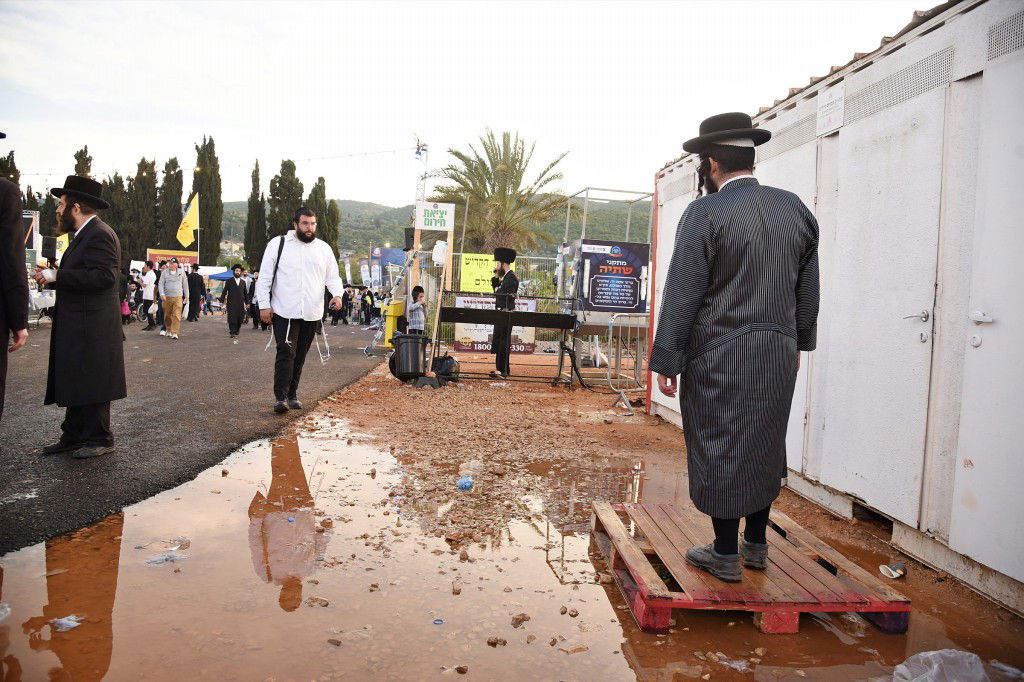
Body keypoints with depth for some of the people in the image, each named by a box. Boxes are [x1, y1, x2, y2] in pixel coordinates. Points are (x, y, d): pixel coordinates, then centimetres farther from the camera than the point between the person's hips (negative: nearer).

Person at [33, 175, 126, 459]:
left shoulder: (99, 234, -14)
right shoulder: (84, 235, 18)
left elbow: (104, 276, -25)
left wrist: (57, 276, -21)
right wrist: (52, 275, 7)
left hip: (92, 328, -10)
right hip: (77, 328, 10)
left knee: (91, 385, -3)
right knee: (74, 383, 14)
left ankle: (100, 439, 7)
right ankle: (73, 436, 23)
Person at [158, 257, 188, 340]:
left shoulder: (181, 272, 8)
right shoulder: (165, 273, 8)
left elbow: (185, 285, 12)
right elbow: (161, 284, 5)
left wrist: (186, 296, 9)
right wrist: (162, 294, -10)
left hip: (178, 297, -1)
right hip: (167, 297, 2)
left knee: (176, 315, -10)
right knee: (167, 316, 7)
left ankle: (175, 333, -11)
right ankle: (169, 331, 23)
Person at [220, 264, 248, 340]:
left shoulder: (243, 282, 14)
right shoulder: (229, 281, 6)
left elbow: (245, 293, 16)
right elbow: (224, 292, 5)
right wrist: (222, 301, -2)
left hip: (240, 304, 3)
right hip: (231, 304, -3)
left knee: (240, 319, -1)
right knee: (232, 318, -9)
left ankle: (236, 332, 12)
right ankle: (233, 333, -6)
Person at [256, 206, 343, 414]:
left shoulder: (324, 248, 11)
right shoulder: (278, 244, 1)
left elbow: (333, 276, 13)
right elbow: (265, 277, 1)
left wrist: (337, 294, -8)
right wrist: (264, 305, -5)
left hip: (312, 314, 4)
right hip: (284, 312, -4)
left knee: (300, 356, 11)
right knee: (286, 353, -11)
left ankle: (292, 394, 22)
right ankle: (280, 397, -8)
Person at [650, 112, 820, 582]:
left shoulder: (706, 213, -11)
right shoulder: (795, 209, 8)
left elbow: (681, 295, -13)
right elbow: (808, 290, 13)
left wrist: (666, 363, -8)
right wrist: (798, 341, 24)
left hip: (719, 357, -6)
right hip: (779, 354, 6)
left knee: (720, 450, 5)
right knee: (765, 446, 17)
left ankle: (725, 555, 17)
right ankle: (756, 545, 30)